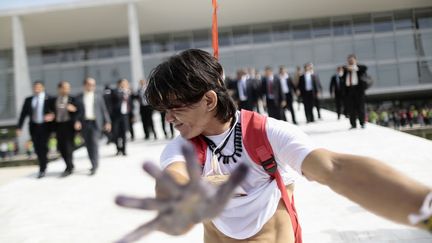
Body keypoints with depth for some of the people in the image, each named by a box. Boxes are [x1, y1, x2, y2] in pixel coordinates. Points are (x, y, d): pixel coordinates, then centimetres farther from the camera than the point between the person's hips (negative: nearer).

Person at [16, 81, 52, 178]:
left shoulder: (49, 99, -1)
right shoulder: (28, 100, 8)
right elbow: (23, 114, 6)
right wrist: (19, 127, -1)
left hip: (45, 126, -3)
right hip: (34, 126, 3)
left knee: (43, 147, -3)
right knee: (37, 148, 4)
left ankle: (42, 169, 5)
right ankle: (43, 166, 20)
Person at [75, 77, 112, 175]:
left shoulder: (98, 97, 10)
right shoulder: (79, 98, 8)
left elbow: (104, 110, 10)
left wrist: (107, 122, 3)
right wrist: (77, 121, -10)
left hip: (96, 123, -2)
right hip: (84, 123, 2)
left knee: (94, 143, -12)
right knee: (88, 145, 5)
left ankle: (95, 165, -10)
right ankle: (94, 164, 18)